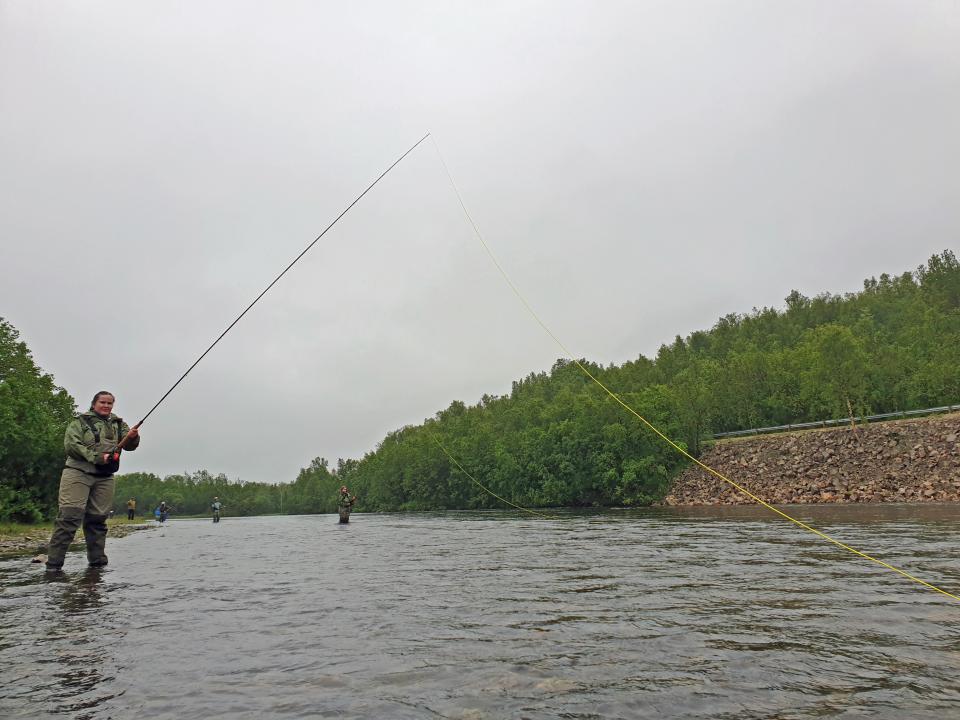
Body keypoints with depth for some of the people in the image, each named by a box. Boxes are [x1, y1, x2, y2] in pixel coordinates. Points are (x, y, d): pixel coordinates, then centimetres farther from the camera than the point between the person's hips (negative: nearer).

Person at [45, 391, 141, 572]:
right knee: (69, 516, -12)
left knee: (98, 519, 7)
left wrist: (132, 437, -20)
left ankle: (98, 562, 14)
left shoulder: (118, 424, 16)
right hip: (78, 473, -4)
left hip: (104, 477, 4)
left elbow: (130, 445, 4)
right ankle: (53, 564, -9)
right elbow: (71, 445, -8)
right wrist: (96, 457, -16)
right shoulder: (80, 421, 4)